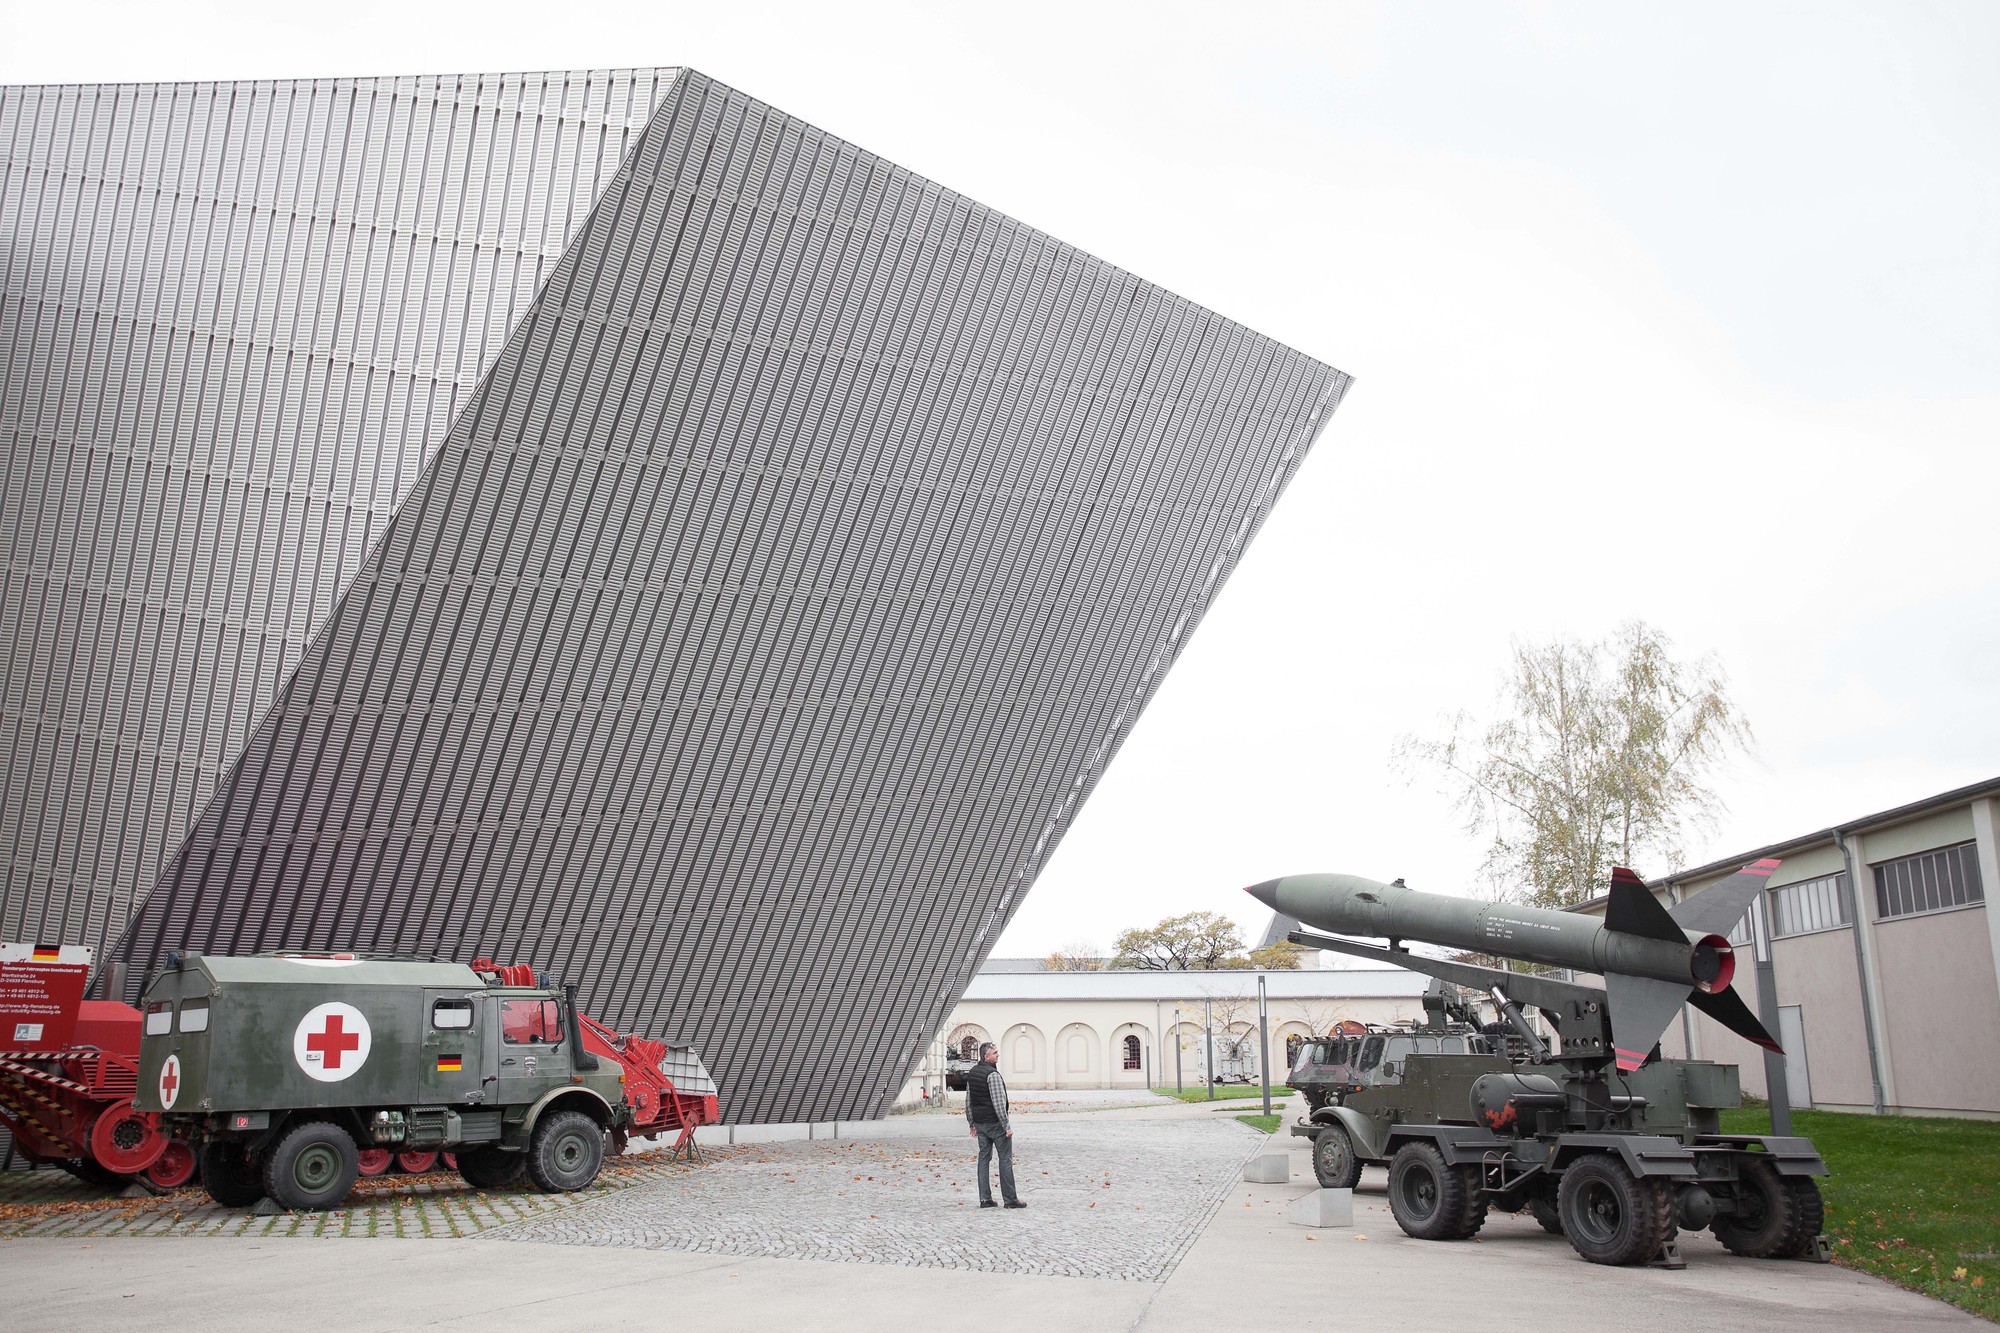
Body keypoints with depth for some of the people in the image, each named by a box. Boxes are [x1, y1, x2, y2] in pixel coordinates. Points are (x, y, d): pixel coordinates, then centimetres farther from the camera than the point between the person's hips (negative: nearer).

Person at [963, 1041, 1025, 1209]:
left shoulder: (972, 1073, 9)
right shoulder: (993, 1074, -17)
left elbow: (968, 1101, 15)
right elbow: (999, 1103, -21)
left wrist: (971, 1123, 22)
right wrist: (1007, 1126, -17)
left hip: (980, 1123, 8)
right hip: (995, 1123, -8)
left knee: (984, 1157, 10)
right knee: (1006, 1159, -1)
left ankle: (985, 1198, 9)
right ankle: (1010, 1199, 1)